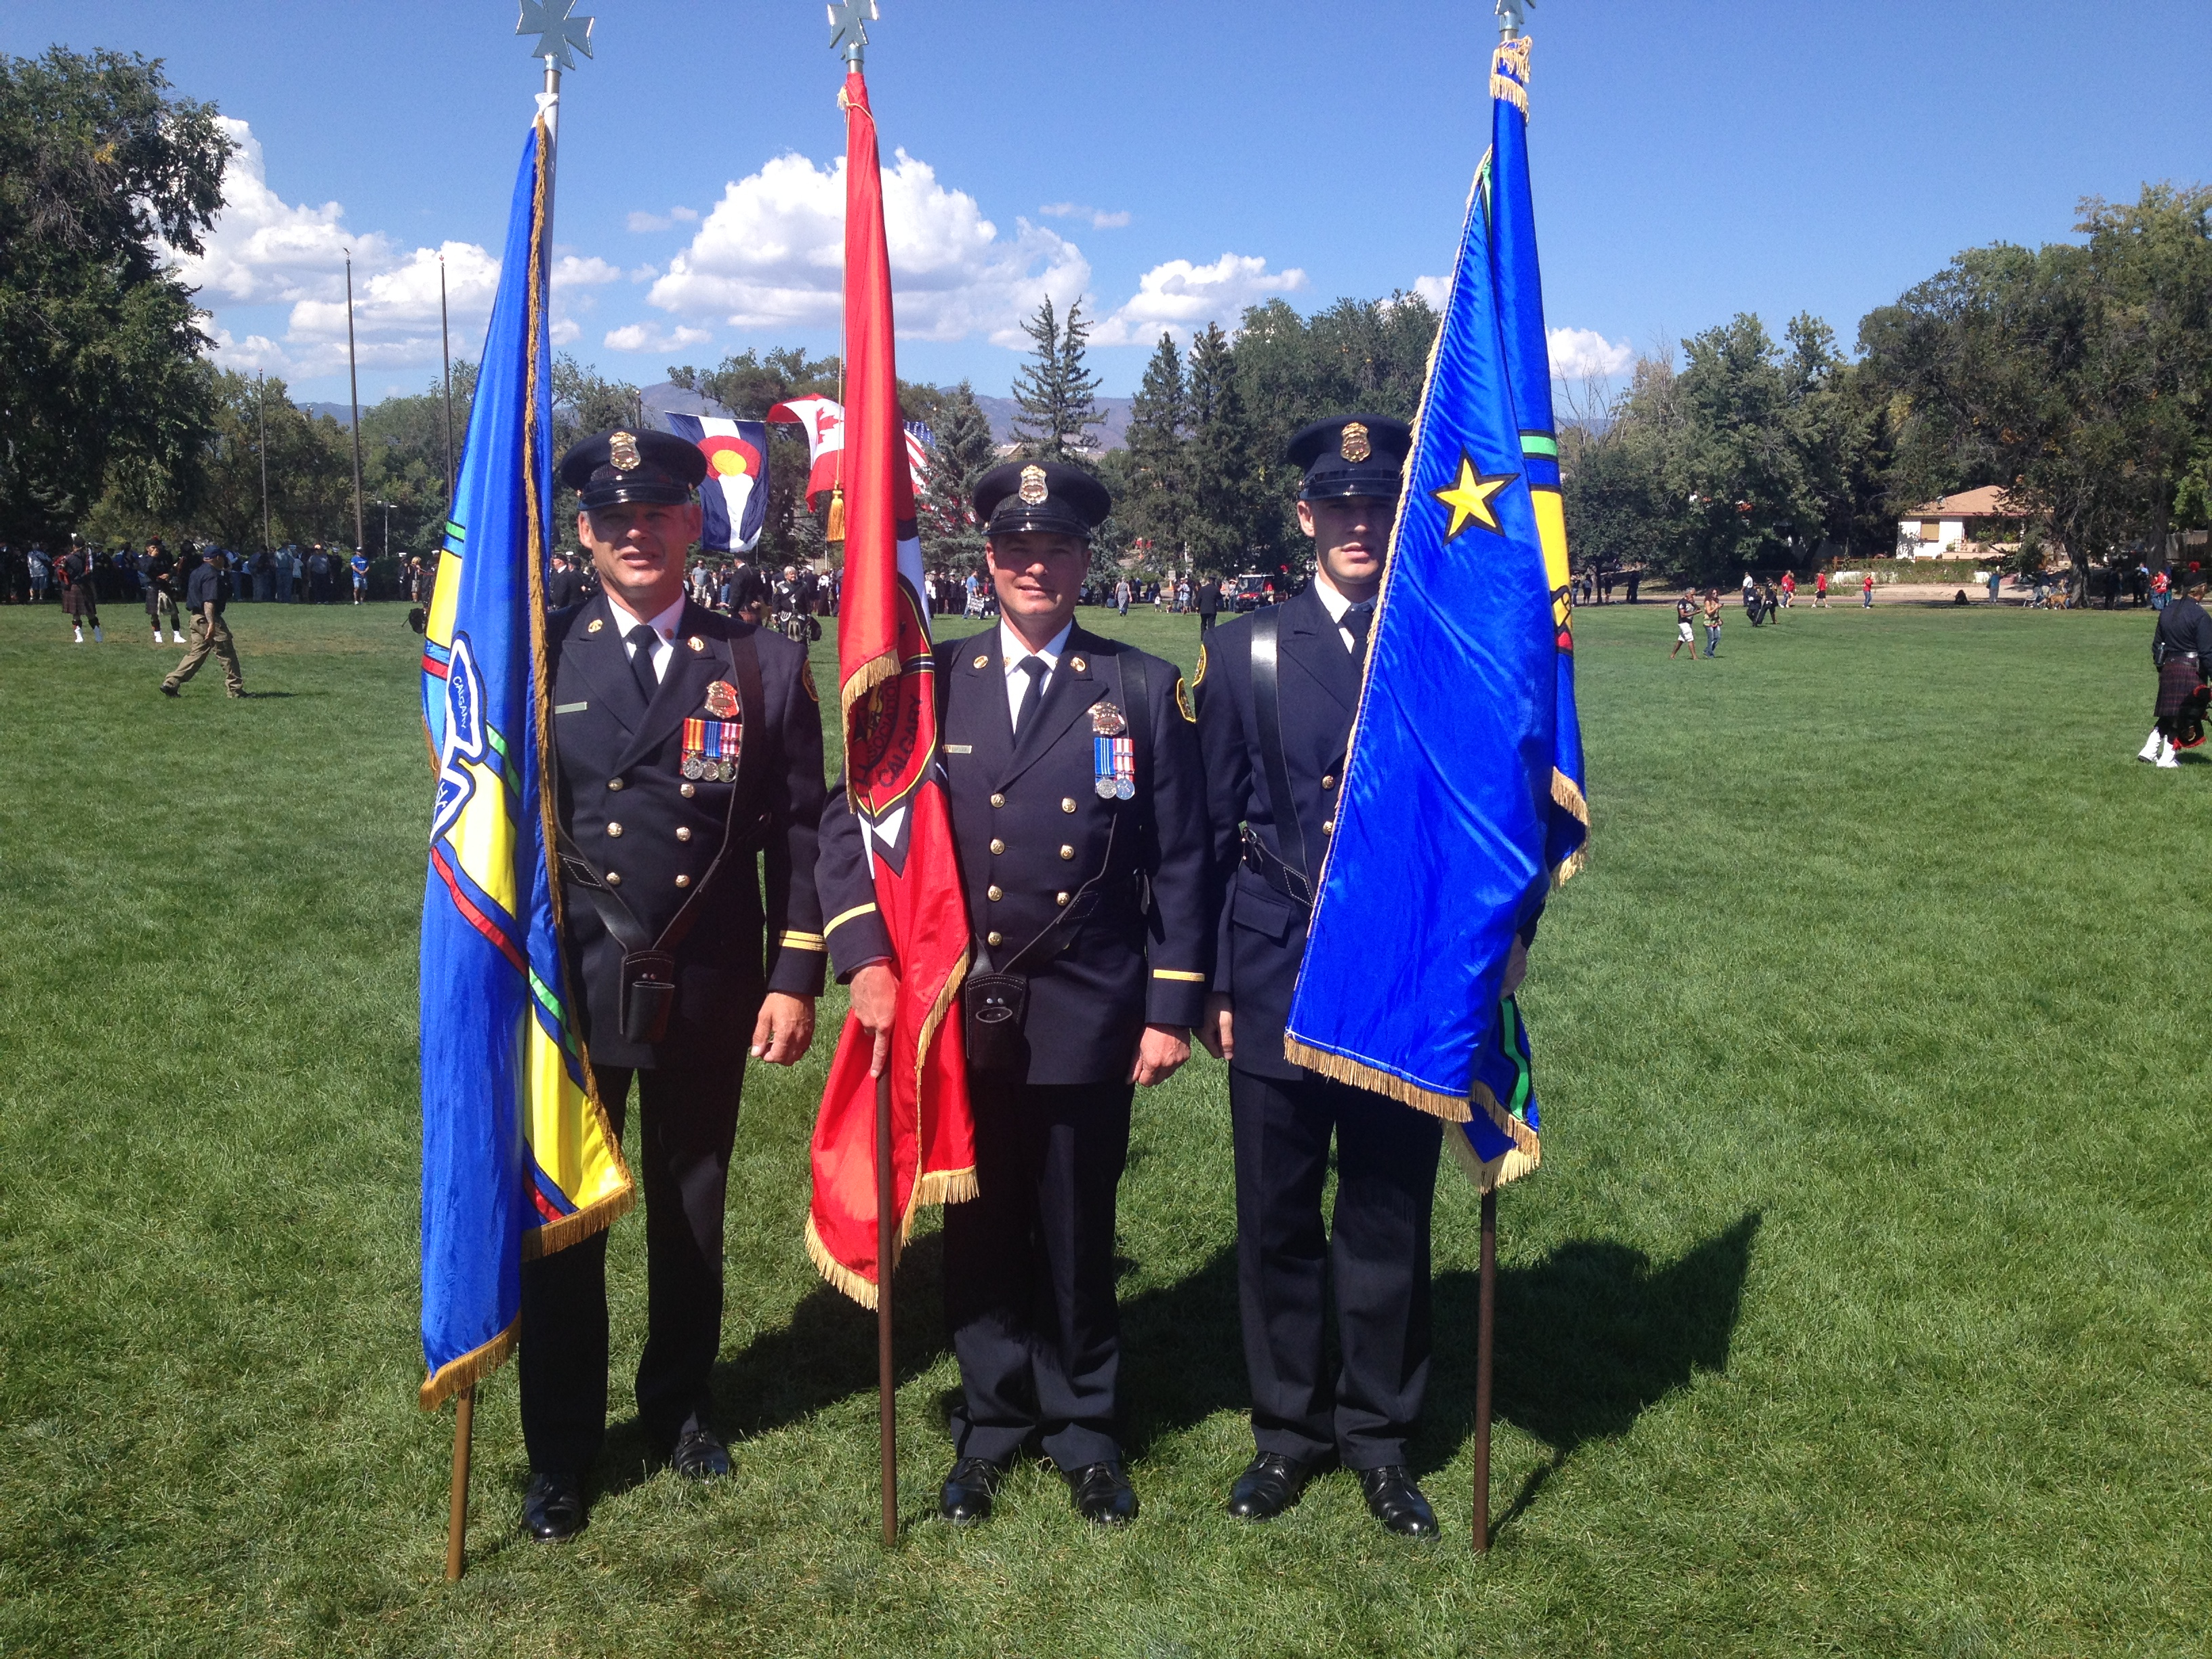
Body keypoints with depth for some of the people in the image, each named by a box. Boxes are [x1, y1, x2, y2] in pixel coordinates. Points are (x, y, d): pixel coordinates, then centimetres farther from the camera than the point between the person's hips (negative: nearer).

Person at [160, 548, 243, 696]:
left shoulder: (197, 572, 16)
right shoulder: (212, 575, -15)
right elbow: (209, 602, -25)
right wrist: (211, 624, -32)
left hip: (196, 617, 10)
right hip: (208, 618, -10)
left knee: (197, 653, 12)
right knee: (227, 653, -2)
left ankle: (170, 683, 5)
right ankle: (235, 689, 2)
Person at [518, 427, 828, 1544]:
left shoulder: (764, 665, -1)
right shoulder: (538, 658, -1)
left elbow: (797, 833, 0)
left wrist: (794, 979, -4)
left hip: (710, 990, 1)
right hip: (570, 983, 0)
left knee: (691, 1209, 16)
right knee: (561, 1219, 8)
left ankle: (680, 1403, 37)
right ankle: (560, 1448, 25)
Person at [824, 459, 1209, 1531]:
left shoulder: (1145, 689, 1)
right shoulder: (928, 682, 3)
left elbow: (1180, 862, 0)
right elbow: (848, 823, 1)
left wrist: (1171, 1010, -3)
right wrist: (866, 958, -11)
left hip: (1088, 1012, -1)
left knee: (1078, 1234, 10)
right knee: (979, 1229, 12)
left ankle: (1084, 1432, 29)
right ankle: (991, 1425, 30)